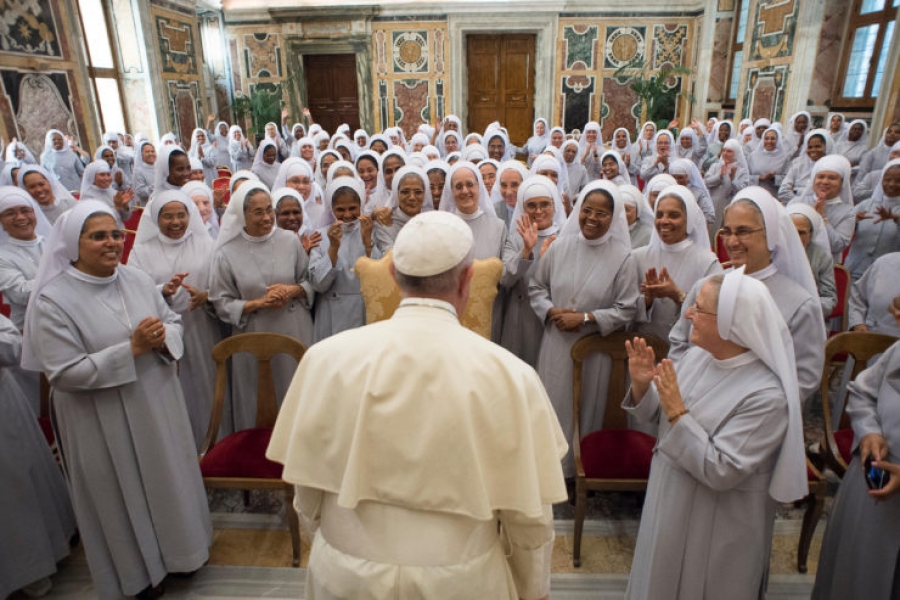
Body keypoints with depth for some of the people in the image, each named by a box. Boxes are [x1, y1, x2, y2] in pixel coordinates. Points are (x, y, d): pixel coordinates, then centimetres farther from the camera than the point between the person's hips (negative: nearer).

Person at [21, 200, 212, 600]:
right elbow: (65, 373, -21)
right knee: (125, 493, 14)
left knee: (167, 478, 20)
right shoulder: (52, 300, -17)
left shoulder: (138, 280, -2)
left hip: (158, 404, 5)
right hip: (105, 422, -4)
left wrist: (163, 338, -18)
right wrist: (132, 348, -26)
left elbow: (173, 322, 6)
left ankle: (177, 547, 45)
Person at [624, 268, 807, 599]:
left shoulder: (766, 395, -28)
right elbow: (655, 415, 1)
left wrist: (677, 413, -33)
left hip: (718, 527, -6)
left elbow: (720, 472, -28)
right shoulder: (696, 355, -9)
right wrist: (641, 385, -19)